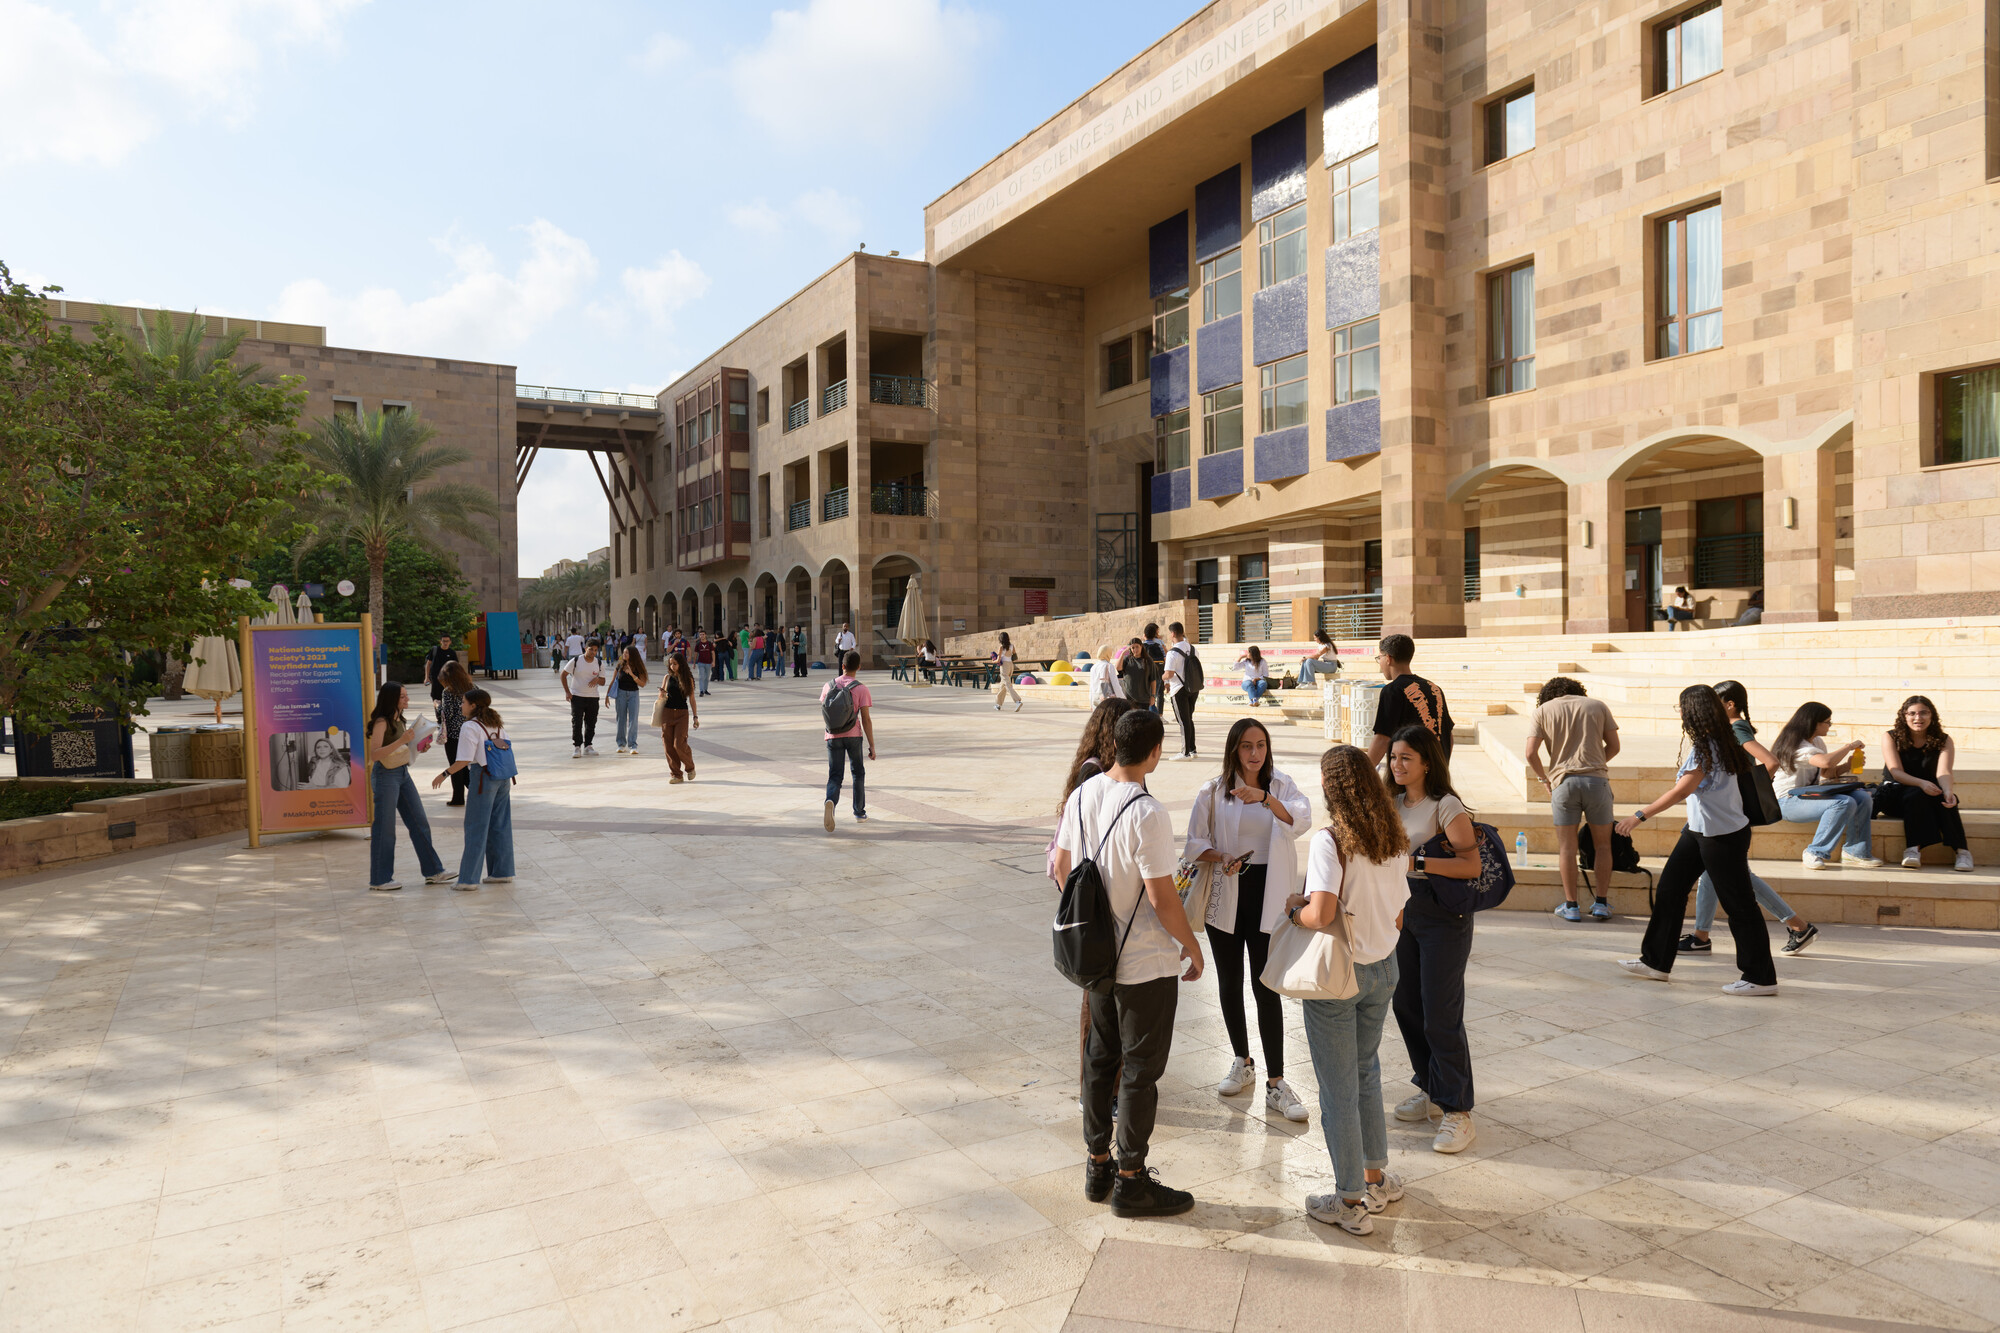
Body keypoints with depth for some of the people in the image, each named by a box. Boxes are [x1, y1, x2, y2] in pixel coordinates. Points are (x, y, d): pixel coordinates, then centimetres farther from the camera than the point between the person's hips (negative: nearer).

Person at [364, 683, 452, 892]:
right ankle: (379, 880, 10)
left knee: (419, 822, 10)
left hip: (403, 773, 9)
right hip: (385, 775, -9)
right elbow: (374, 755, -24)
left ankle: (432, 871, 17)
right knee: (384, 829, -1)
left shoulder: (399, 720, 10)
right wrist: (401, 741, -30)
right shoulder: (381, 722, -15)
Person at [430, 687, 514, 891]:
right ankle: (502, 872, 18)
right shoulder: (497, 724, 11)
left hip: (483, 778, -7)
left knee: (476, 829, -2)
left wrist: (444, 774, -6)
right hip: (503, 777, 7)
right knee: (500, 826, 13)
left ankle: (468, 879, 1)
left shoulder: (470, 727, -11)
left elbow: (464, 760, -16)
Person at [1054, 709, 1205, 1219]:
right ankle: (1131, 1181, 18)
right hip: (1146, 964, -7)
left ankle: (1098, 1167, 31)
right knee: (1141, 1069, 6)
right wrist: (1193, 946, -7)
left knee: (1101, 1058, 18)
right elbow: (1162, 896, -21)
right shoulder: (1147, 813, -24)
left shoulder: (1080, 795, -1)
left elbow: (1062, 868, 8)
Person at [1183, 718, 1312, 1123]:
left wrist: (1265, 797, -33)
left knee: (1265, 987, -5)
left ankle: (1276, 1083, 3)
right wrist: (1221, 859, -16)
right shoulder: (1213, 791, 1)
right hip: (1226, 896, 2)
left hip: (1266, 898, -2)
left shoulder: (1282, 786, 0)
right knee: (1229, 983, 13)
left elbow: (1301, 821, -19)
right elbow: (1195, 842, 3)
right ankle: (1242, 1062, 33)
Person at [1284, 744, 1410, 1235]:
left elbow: (1320, 915, -30)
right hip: (1383, 969, 7)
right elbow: (1397, 916, 5)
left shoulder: (1330, 841, -21)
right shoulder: (1395, 840, 0)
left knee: (1339, 1089, 7)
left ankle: (1351, 1201, 18)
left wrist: (1294, 908, -10)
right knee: (1367, 1074, 24)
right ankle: (1377, 1177, 36)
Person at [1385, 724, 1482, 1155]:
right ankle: (1430, 1090, 31)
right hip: (1402, 911, 8)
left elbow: (1472, 865, -22)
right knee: (1406, 1006, 13)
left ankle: (1457, 1112, 6)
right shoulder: (1394, 802, 9)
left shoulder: (1446, 807, -14)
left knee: (1440, 1015, -5)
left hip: (1443, 917, -8)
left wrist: (1417, 863, -27)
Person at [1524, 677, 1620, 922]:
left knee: (1567, 848, 6)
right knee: (1603, 845, 13)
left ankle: (1571, 905, 8)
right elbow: (1613, 746, 10)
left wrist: (1543, 778, 14)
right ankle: (1601, 903, 14)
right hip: (1597, 779, 1)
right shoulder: (1597, 706, 13)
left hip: (1564, 781, -1)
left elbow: (1531, 753, -1)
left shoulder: (1544, 710, 8)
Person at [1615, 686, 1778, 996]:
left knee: (1738, 904, -1)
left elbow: (1680, 790, -23)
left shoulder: (1707, 749, -21)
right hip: (1699, 831, 10)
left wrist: (1640, 815, -23)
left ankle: (1761, 978, 9)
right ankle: (1656, 962, 18)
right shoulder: (1720, 744, 7)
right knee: (1669, 889, 10)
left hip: (1724, 836, -10)